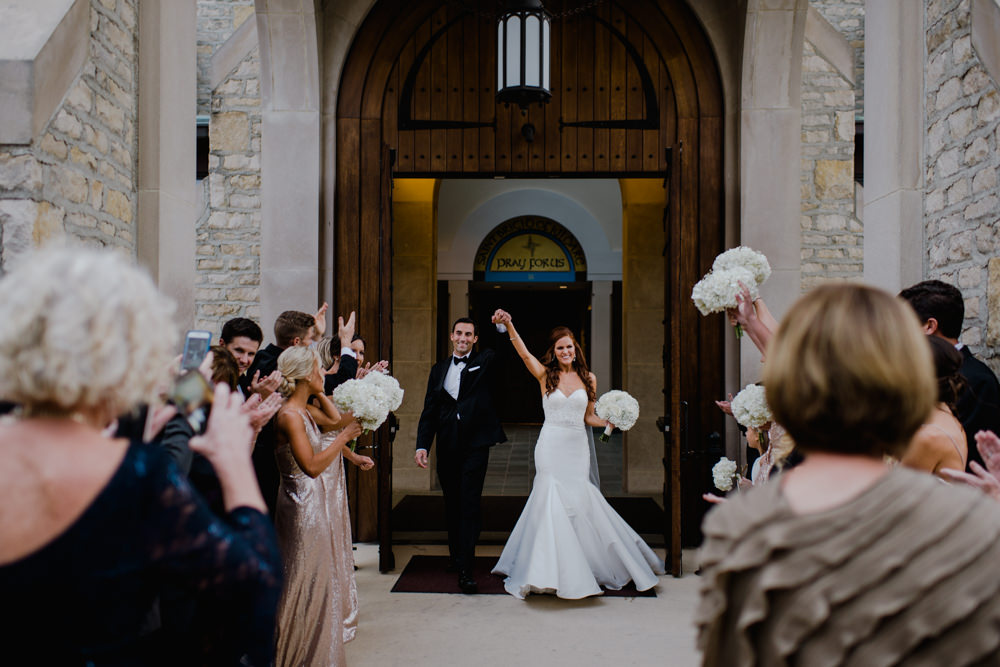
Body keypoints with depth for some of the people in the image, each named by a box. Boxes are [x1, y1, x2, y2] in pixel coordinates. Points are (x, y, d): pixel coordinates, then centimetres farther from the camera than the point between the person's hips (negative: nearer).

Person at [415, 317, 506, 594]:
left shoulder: (485, 362, 4)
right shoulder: (439, 369, 13)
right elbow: (429, 410, 10)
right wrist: (422, 445, 1)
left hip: (475, 444, -4)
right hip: (447, 446, 4)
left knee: (470, 505, -7)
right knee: (452, 504, 14)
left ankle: (466, 570, -6)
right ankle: (456, 556, 29)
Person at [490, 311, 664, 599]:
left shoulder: (588, 378, 7)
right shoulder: (545, 375, 0)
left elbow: (589, 416, 13)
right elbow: (524, 353, -16)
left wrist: (610, 421, -4)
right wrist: (509, 326, -30)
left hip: (578, 448, 2)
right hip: (551, 446, -2)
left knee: (580, 503, 4)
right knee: (552, 503, -5)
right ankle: (550, 571, 7)